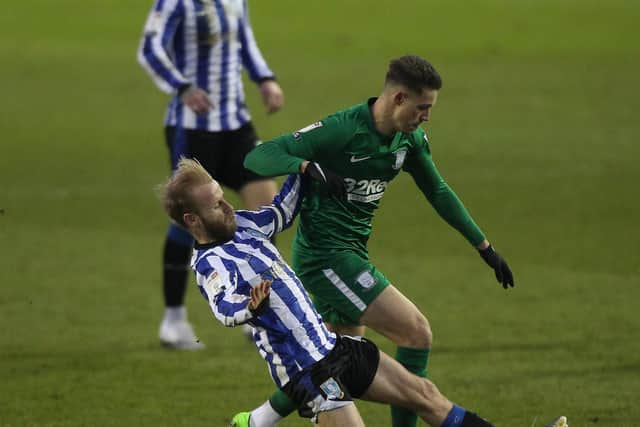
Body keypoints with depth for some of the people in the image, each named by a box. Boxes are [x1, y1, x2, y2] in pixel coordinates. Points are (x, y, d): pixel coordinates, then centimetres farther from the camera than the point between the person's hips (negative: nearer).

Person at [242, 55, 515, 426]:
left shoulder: (410, 139, 3)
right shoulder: (341, 130, -21)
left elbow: (439, 193, 17)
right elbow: (258, 157, -22)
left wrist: (486, 248, 18)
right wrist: (308, 166, -40)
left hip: (352, 253, 9)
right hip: (325, 253, -9)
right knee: (417, 333, -13)